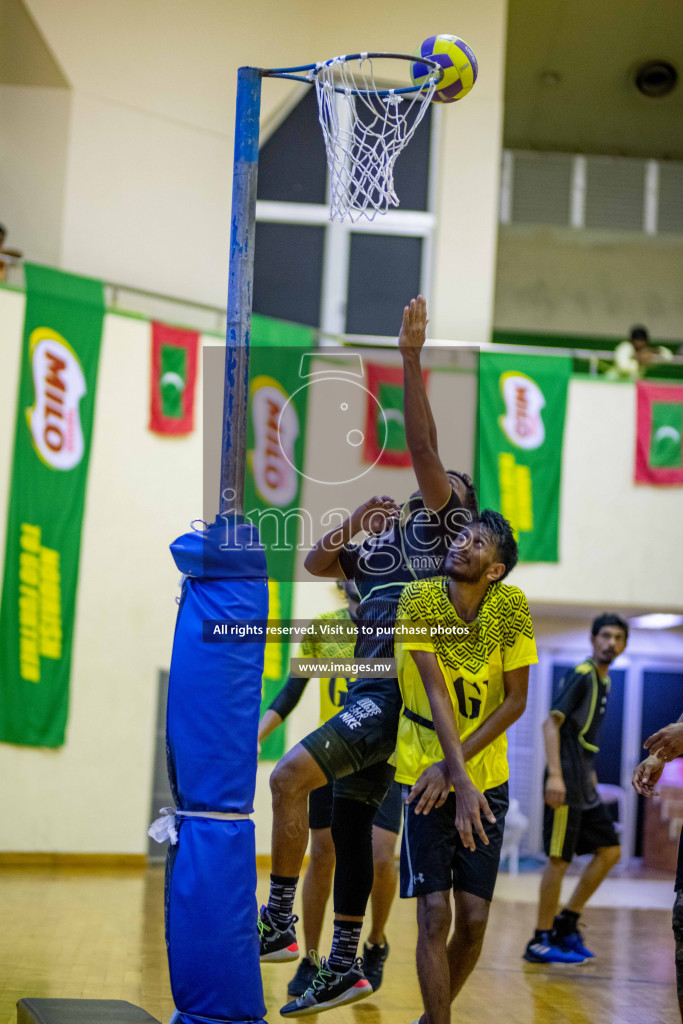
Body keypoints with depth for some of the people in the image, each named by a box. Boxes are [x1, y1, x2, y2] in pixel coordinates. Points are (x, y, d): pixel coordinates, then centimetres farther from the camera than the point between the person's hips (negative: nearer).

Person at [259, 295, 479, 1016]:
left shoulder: (445, 522, 0)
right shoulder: (381, 543, 22)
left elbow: (423, 446, -13)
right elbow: (314, 563, 26)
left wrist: (411, 358, -18)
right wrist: (353, 523, 10)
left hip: (403, 692, -9)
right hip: (373, 693, 9)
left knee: (289, 777, -21)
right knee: (348, 822, 10)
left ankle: (279, 919, -12)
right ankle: (344, 967, 18)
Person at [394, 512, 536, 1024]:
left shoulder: (512, 606, -9)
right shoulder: (421, 598, -14)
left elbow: (516, 700, -6)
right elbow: (437, 695, -19)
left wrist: (454, 763, -13)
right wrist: (461, 780, -27)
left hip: (488, 777, 2)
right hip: (428, 774, -2)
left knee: (474, 919, 3)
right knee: (435, 914, -8)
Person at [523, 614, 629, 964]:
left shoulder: (602, 680, 16)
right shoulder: (581, 675, -11)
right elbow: (552, 723, -17)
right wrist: (554, 775, -25)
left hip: (584, 787, 9)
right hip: (565, 783, -9)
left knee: (610, 851, 9)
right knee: (560, 859, -5)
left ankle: (566, 924, 16)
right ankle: (540, 941, 2)